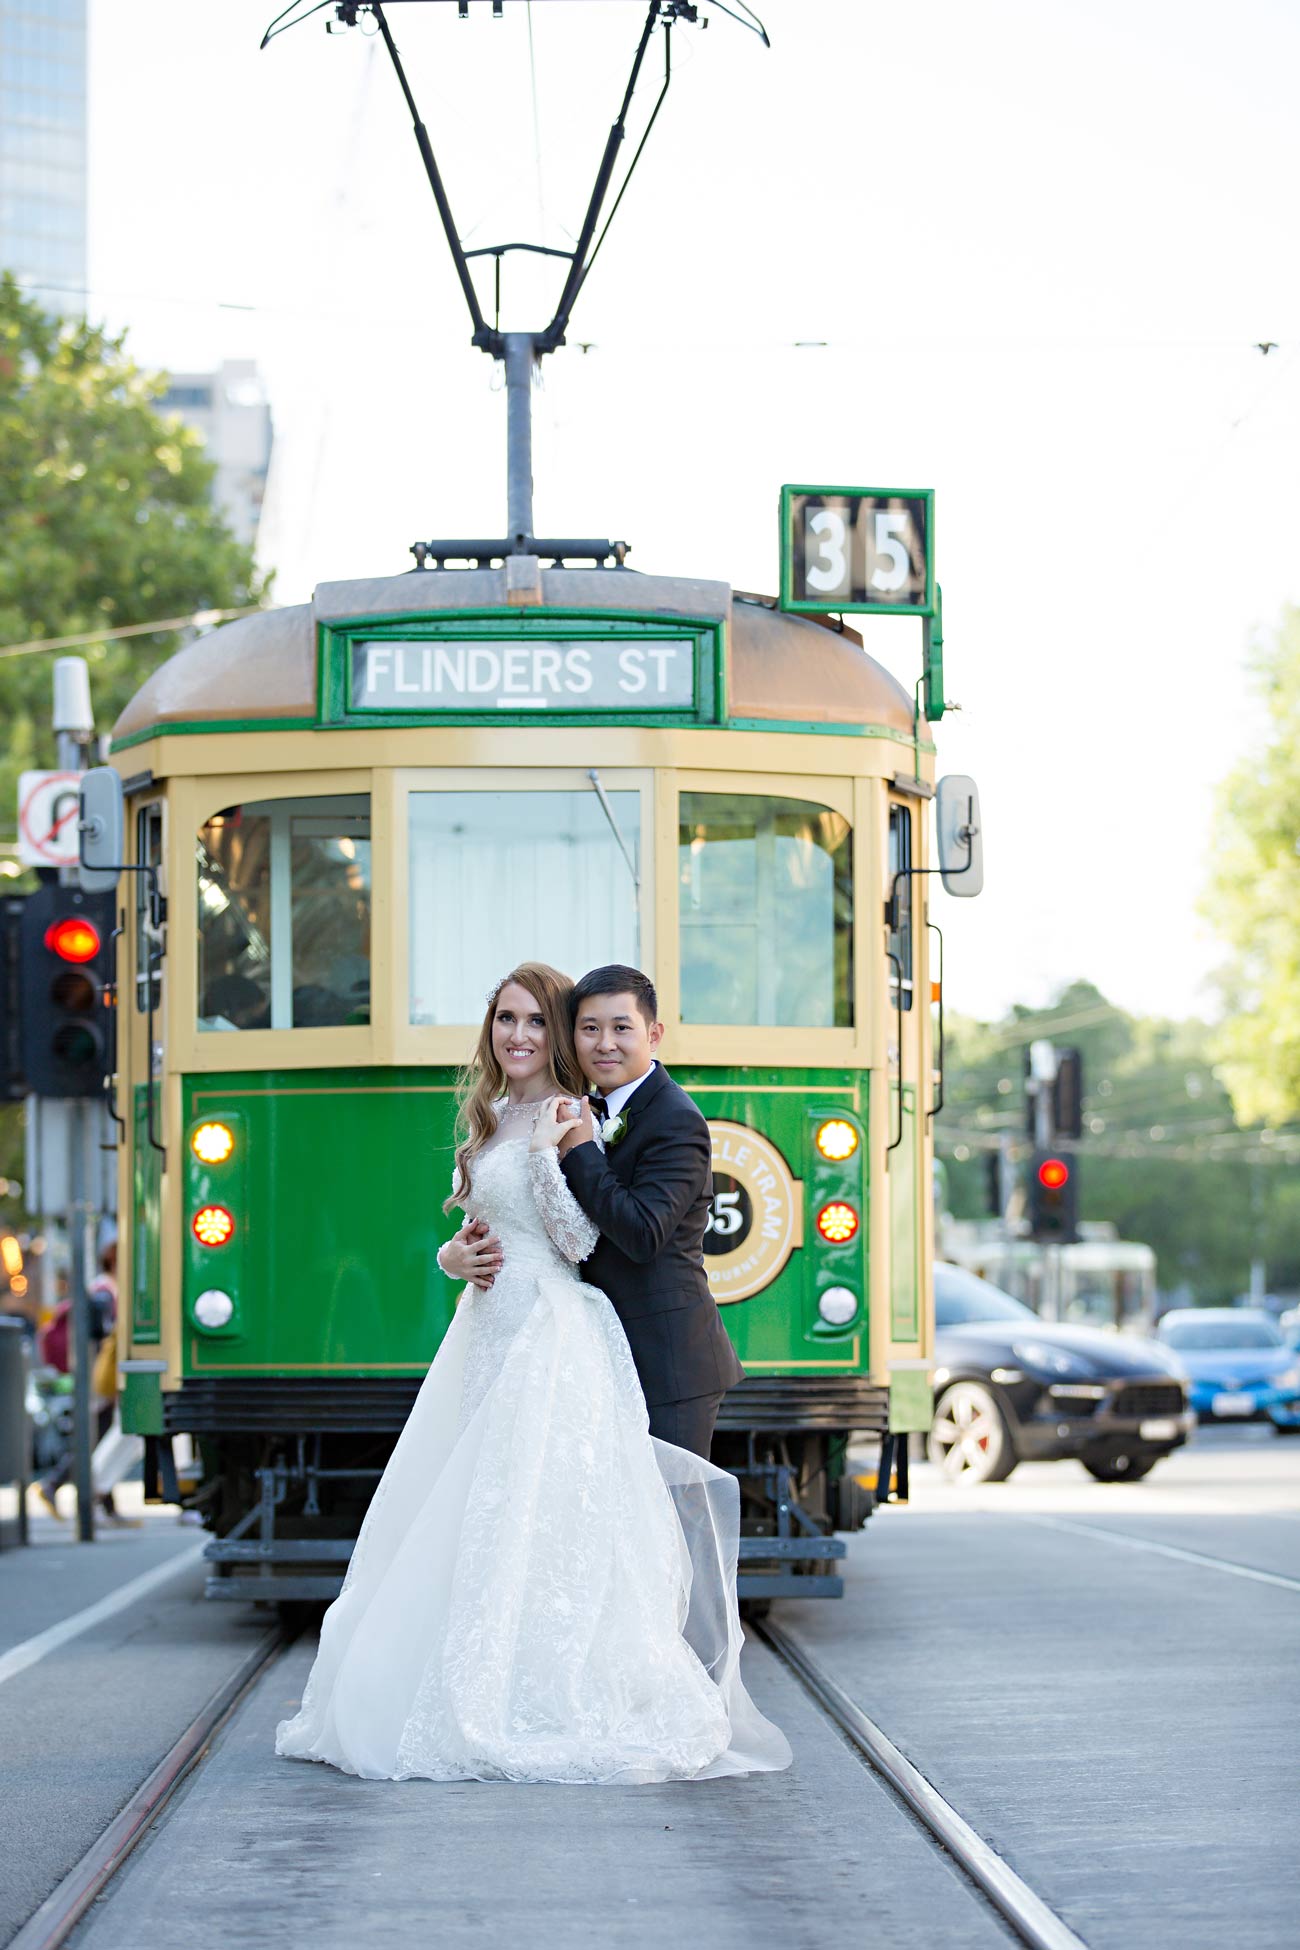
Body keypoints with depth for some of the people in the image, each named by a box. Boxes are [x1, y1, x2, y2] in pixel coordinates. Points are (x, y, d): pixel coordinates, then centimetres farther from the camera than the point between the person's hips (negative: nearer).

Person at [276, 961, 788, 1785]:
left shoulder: (569, 1121, -8)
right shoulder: (490, 1123, 17)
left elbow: (577, 1241, -15)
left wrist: (547, 1149, -21)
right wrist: (454, 1256, 3)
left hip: (553, 1341, -9)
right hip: (490, 1332, 9)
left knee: (533, 1520, -10)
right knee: (466, 1522, 10)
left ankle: (549, 1711, -6)